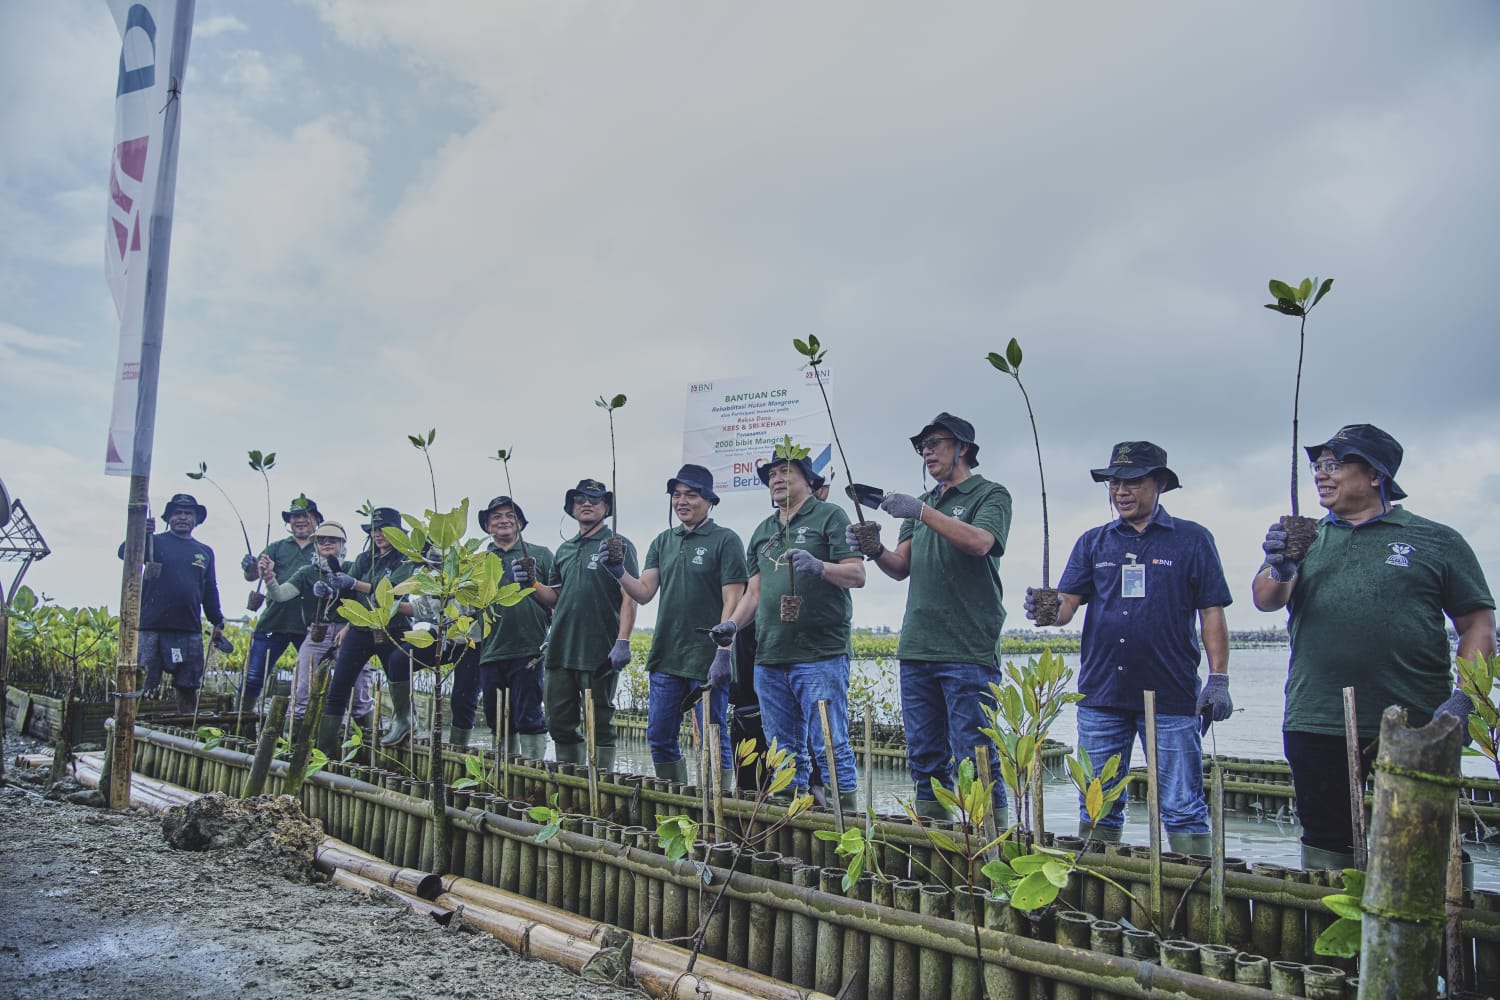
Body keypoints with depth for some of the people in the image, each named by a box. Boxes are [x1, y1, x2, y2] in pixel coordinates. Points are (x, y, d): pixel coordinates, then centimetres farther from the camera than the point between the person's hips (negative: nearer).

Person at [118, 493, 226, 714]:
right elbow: (124, 553, -15)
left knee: (187, 687, 8)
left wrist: (217, 623, 18)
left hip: (190, 631, 3)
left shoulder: (205, 552, 15)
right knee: (143, 685, -4)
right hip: (152, 628, -3)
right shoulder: (155, 543, 4)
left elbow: (210, 591, 21)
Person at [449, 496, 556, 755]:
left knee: (529, 718, -7)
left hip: (528, 649, -4)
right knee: (498, 721, 10)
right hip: (489, 652, 4)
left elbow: (557, 601, 3)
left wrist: (532, 585, -11)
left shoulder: (540, 554, 7)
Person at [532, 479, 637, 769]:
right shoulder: (565, 550, 18)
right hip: (561, 650, 6)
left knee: (599, 725, 0)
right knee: (560, 724, 9)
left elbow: (630, 596, -8)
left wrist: (623, 641, -18)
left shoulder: (617, 544, -1)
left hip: (600, 653, -6)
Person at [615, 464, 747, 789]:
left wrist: (723, 653, -17)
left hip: (707, 663, -6)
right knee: (659, 738, 11)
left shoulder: (725, 540, -5)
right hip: (665, 659, 6)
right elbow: (644, 593, 6)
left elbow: (733, 602, -10)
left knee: (714, 741, 1)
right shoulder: (662, 542, 13)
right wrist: (619, 572, -12)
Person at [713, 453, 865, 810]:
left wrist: (819, 566, -23)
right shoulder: (763, 531, 21)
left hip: (820, 655, -6)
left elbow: (857, 575, -6)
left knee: (831, 744, -7)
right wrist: (732, 623, 5)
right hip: (769, 657, 7)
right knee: (784, 751, 12)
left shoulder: (830, 516, 2)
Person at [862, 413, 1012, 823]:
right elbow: (901, 567, 13)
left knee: (975, 757, -6)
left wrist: (921, 512, -22)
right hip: (917, 649, 7)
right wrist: (874, 550, -7)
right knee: (924, 756, 11)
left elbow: (979, 543, -19)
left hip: (968, 651, -7)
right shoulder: (923, 503, 21)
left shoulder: (990, 496, 2)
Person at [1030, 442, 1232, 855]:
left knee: (1183, 809, 1)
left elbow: (1212, 614, 4)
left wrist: (1218, 679, -4)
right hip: (1101, 695, 3)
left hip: (1171, 696, -3)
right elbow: (1067, 602, 4)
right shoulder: (1093, 542, 12)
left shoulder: (1192, 539, 5)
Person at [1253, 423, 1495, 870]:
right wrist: (1279, 570, -23)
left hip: (1417, 727, -2)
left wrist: (1463, 699, -10)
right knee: (1326, 842, 11)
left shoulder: (1436, 541, 6)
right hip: (1317, 726, 2)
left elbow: (1478, 623, 4)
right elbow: (1266, 600, 0)